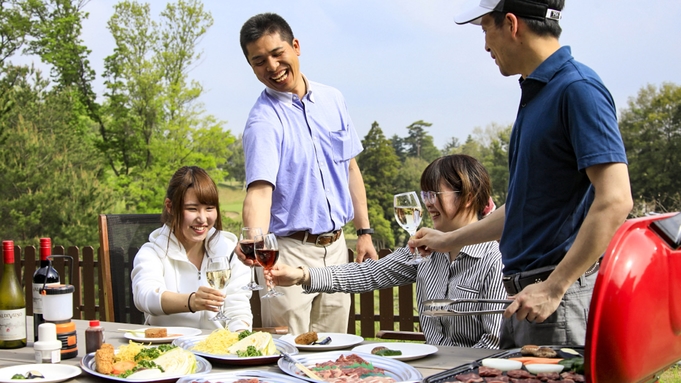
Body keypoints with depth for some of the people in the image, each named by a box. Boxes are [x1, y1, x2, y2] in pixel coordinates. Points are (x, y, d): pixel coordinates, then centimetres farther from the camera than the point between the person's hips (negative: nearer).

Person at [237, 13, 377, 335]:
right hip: (290, 251, -5)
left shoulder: (332, 99, 6)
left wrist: (364, 231, 10)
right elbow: (260, 189, -26)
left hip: (336, 247, 5)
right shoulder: (263, 121, -12)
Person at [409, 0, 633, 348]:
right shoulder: (535, 92, 15)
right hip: (525, 293, 9)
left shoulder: (578, 88, -13)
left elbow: (615, 201, -22)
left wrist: (553, 288, -22)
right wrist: (450, 240, 27)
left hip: (561, 296, -9)